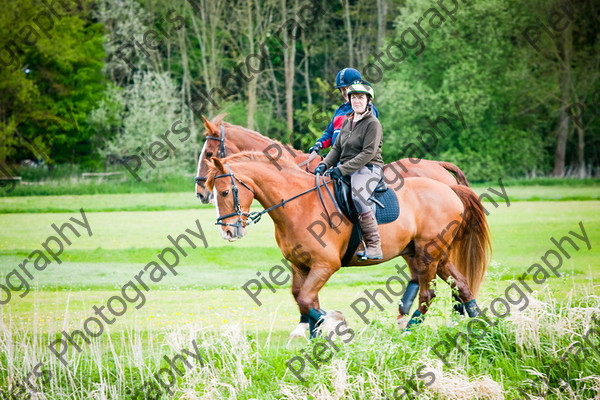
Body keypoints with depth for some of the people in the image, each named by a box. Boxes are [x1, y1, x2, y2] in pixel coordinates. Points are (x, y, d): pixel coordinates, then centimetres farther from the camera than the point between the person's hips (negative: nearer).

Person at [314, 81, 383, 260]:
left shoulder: (373, 123, -8)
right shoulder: (347, 121, 15)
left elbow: (368, 153, -16)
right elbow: (337, 148, 17)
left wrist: (342, 169, -22)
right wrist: (325, 165, -2)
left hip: (367, 169, -8)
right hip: (346, 169, 8)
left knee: (358, 196, -35)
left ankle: (374, 246, -31)